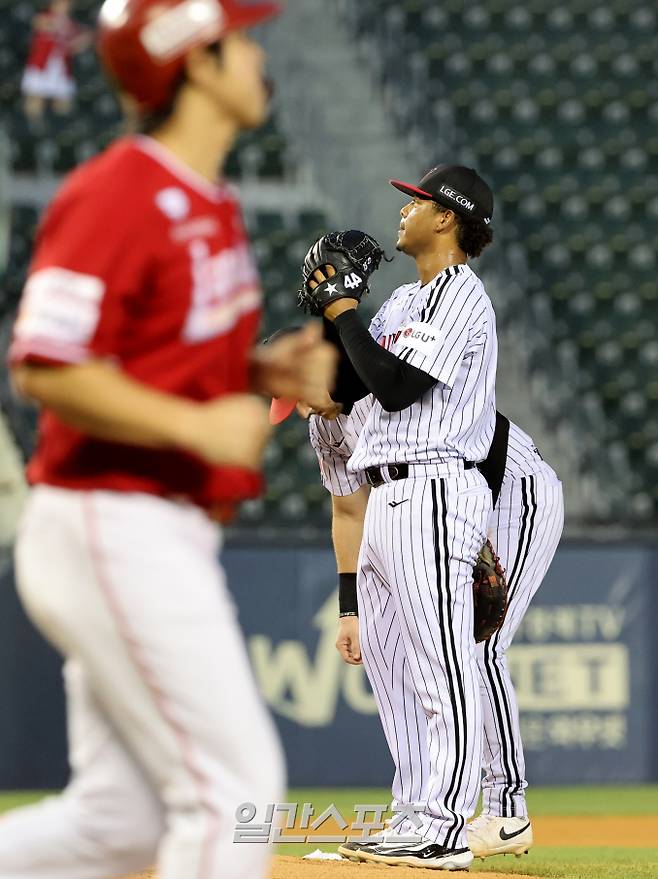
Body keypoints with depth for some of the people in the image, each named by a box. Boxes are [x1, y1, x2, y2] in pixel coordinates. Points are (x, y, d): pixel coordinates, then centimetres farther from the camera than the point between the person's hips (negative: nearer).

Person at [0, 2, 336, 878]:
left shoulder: (209, 204, 14)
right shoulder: (115, 196, -16)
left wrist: (263, 369, 7)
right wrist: (199, 426, -22)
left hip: (171, 534, 10)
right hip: (114, 531, -10)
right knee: (235, 781, -9)